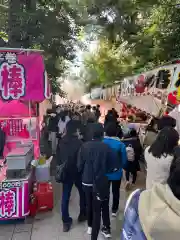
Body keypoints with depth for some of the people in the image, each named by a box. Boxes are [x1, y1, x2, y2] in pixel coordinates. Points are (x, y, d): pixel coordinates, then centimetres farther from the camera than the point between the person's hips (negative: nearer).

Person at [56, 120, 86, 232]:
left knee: (65, 196, 9)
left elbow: (58, 157, 6)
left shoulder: (62, 141, -2)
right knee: (83, 193, 19)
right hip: (77, 172, -4)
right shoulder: (78, 142, -20)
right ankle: (83, 214, 33)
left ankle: (66, 221, 14)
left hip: (65, 172, 4)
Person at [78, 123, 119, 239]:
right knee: (97, 209, 9)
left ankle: (90, 227, 45)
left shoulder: (85, 146, -11)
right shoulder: (106, 147, -16)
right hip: (100, 182, -3)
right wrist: (105, 171, 5)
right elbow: (114, 166, -14)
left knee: (89, 205, 24)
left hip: (87, 181, 3)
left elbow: (80, 165, -8)